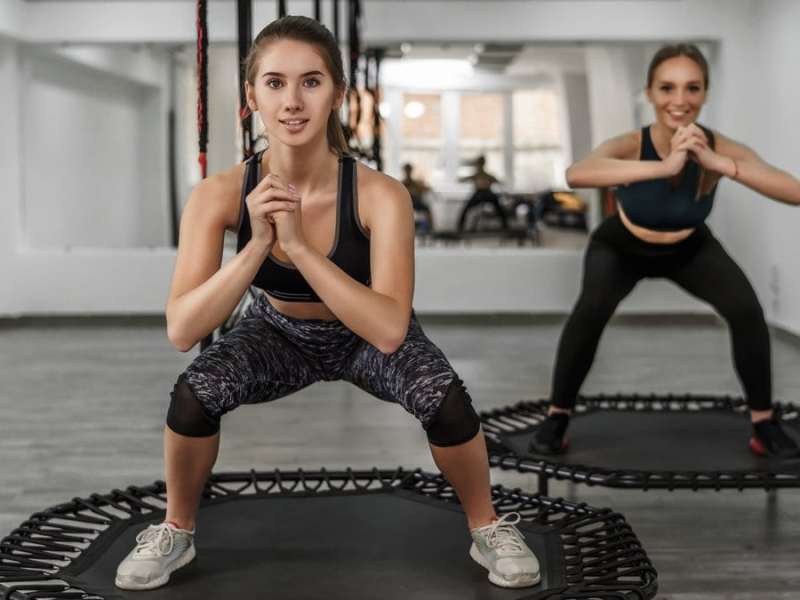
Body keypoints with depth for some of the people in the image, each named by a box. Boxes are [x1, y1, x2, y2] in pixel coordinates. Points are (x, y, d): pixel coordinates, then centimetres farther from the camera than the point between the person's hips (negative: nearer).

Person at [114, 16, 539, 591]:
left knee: (446, 401, -27)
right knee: (193, 396, -24)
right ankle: (176, 531, 5)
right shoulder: (221, 194, -26)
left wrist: (298, 244, -46)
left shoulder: (379, 195, -32)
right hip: (278, 332, 1)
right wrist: (257, 244, -42)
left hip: (368, 336, -1)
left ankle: (487, 527, 3)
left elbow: (390, 331, -39)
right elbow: (182, 329, -30)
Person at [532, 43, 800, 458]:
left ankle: (763, 422, 2)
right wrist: (664, 167, -71)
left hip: (690, 249, 2)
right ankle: (557, 416, -8)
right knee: (591, 310, -28)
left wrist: (718, 165, -59)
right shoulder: (629, 146, -37)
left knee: (746, 310, -18)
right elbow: (575, 174, -60)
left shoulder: (721, 148, -33)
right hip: (621, 248, -2)